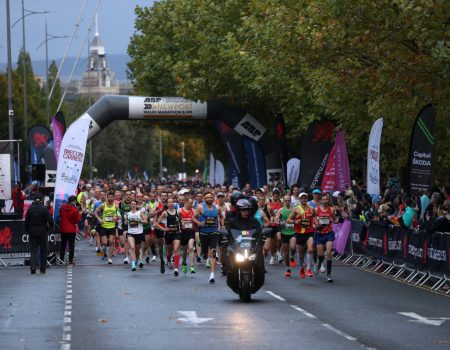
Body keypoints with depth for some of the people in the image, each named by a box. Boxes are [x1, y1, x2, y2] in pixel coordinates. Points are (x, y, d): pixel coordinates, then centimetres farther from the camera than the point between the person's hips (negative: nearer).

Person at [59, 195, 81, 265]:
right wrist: (79, 214, 3)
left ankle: (61, 259, 17)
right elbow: (78, 220, -11)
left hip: (63, 230, 4)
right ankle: (70, 260, 3)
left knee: (63, 245, 15)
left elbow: (60, 216, 11)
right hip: (72, 230, -4)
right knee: (71, 245, 4)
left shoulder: (62, 207, -3)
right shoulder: (75, 210, -18)